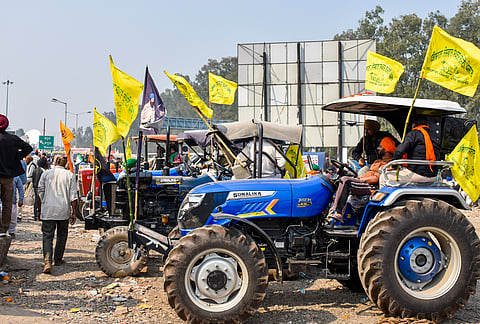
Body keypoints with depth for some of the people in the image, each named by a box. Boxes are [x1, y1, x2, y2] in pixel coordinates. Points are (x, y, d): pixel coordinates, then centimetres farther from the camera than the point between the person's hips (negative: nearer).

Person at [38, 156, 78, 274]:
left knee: (47, 236, 0)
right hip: (64, 211, 0)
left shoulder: (46, 174, 3)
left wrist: (40, 209, 16)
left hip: (48, 211, 0)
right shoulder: (70, 175, 0)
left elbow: (40, 193, 6)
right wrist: (74, 213, 4)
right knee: (62, 235, 17)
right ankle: (58, 259, 25)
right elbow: (73, 196, -2)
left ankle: (47, 262, -17)